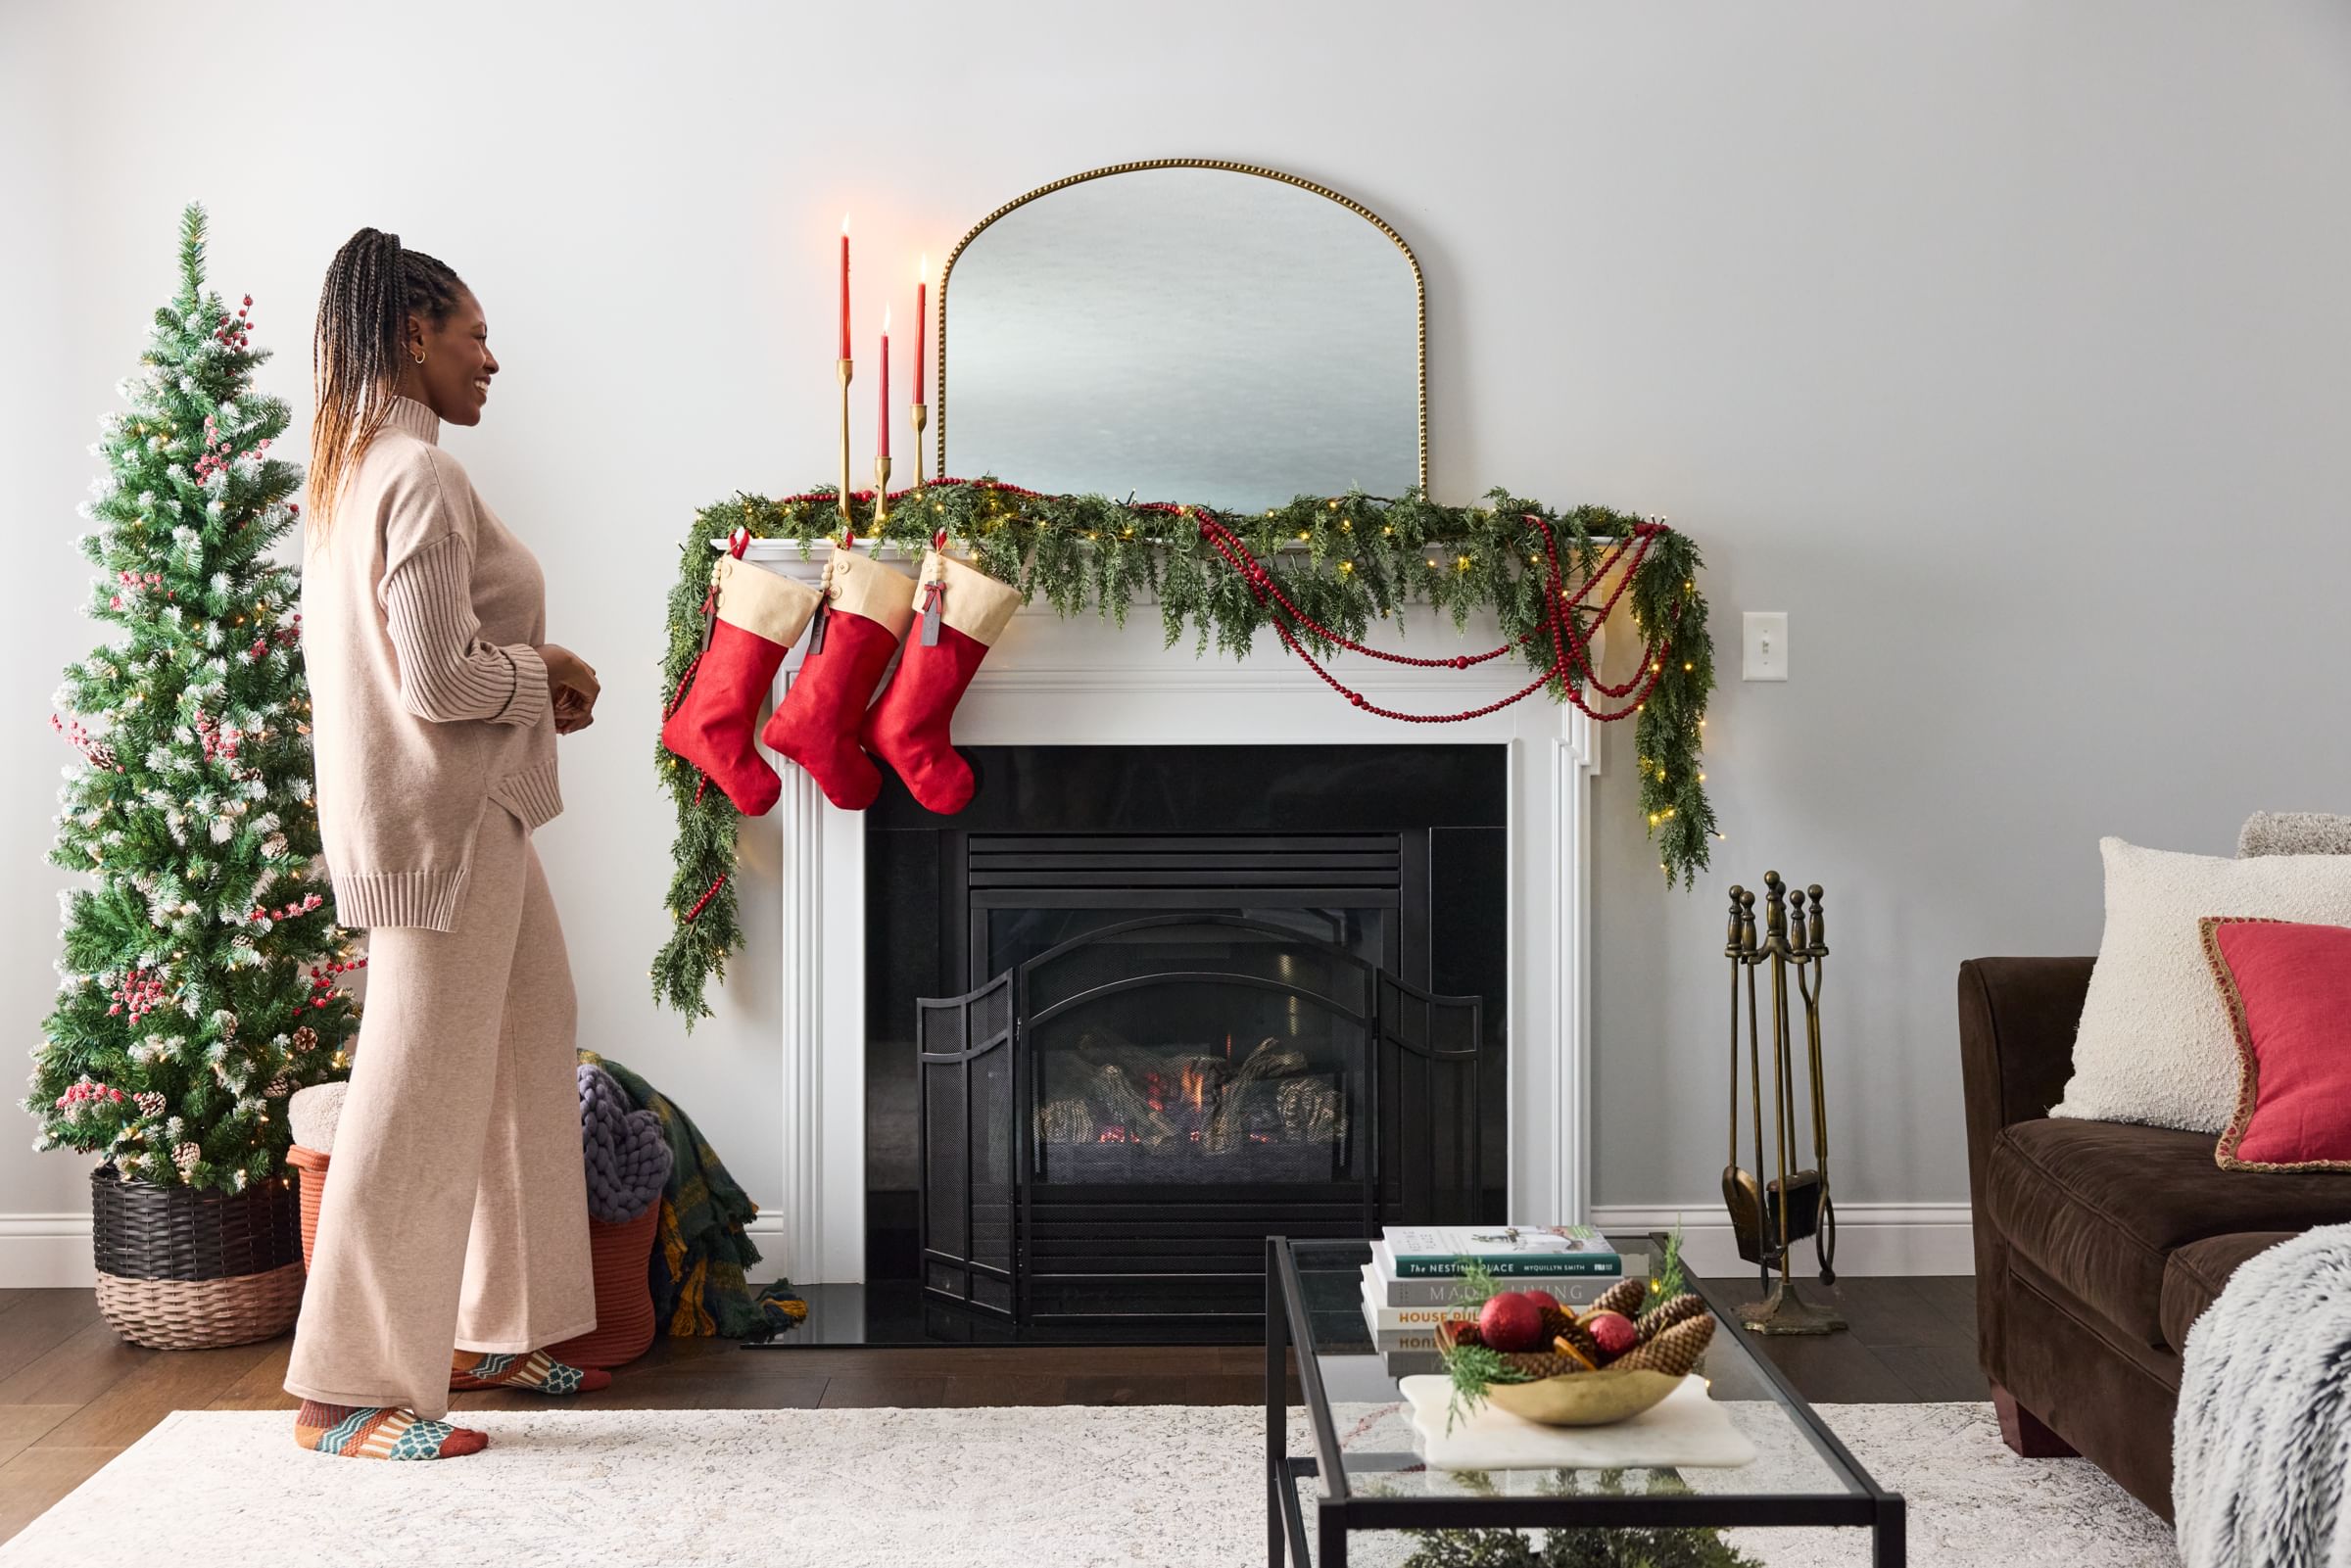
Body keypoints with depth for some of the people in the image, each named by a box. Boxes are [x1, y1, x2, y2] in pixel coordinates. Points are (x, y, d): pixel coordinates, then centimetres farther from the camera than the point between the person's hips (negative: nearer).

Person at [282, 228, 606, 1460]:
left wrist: (527, 670, 11)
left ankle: (482, 1335, 26)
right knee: (418, 1101, -4)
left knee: (521, 1056, 17)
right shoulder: (422, 477, -18)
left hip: (462, 817, 11)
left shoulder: (348, 472, 14)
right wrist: (544, 676, -6)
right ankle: (344, 1392, 6)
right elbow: (438, 682, -23)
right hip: (441, 821, -11)